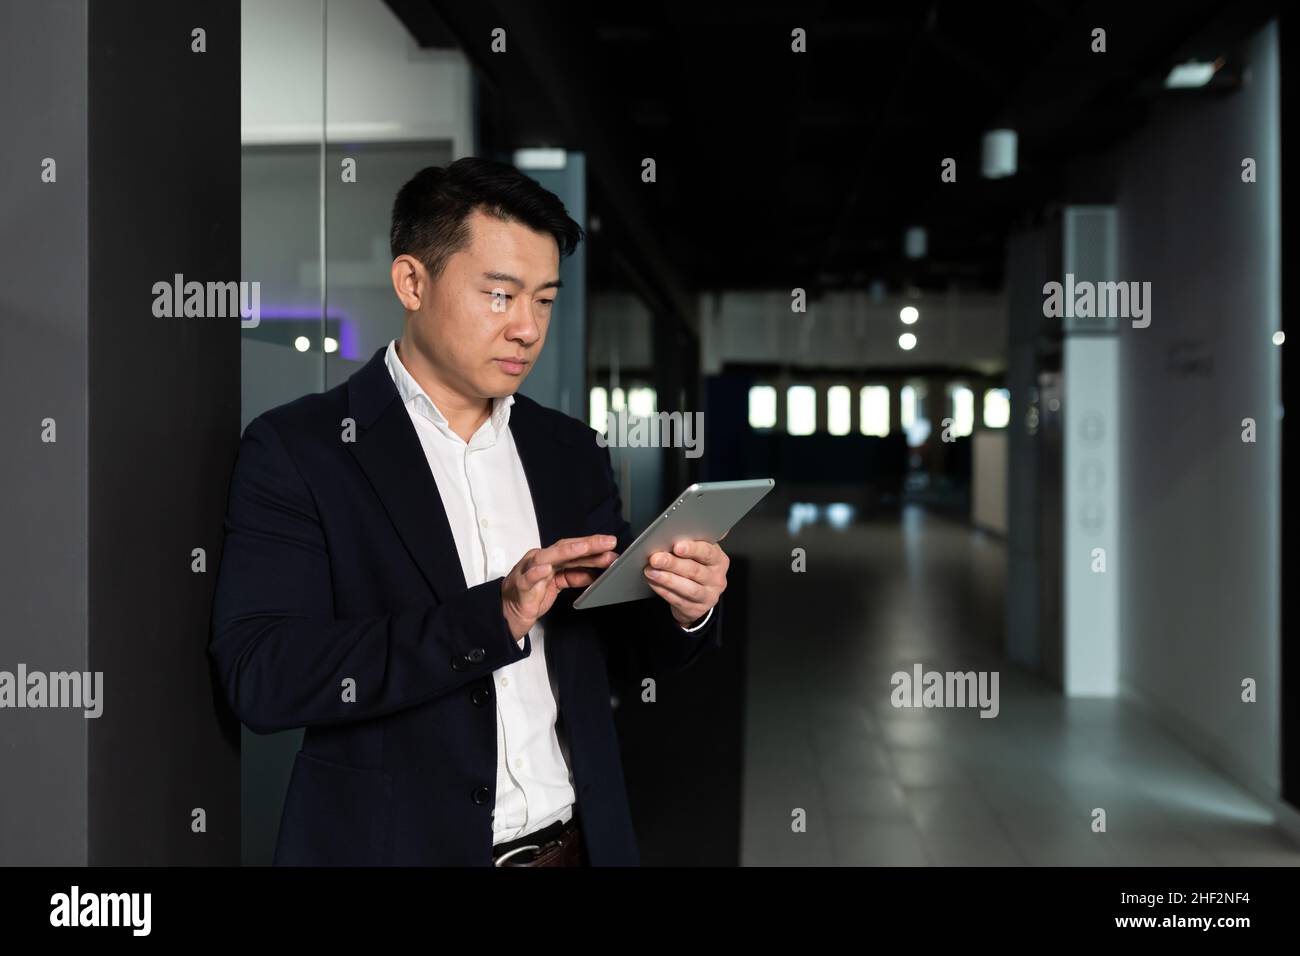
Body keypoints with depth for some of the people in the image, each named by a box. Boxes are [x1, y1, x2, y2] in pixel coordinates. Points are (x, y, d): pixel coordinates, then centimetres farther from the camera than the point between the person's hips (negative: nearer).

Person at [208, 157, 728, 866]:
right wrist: (495, 616, -26)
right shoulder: (295, 450, -10)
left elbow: (615, 653, 9)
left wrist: (684, 612, -13)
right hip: (396, 844, -4)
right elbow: (259, 675, -19)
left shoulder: (569, 451, 4)